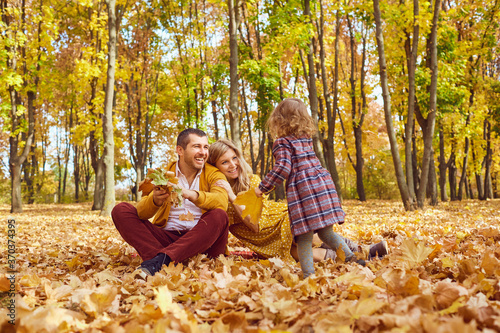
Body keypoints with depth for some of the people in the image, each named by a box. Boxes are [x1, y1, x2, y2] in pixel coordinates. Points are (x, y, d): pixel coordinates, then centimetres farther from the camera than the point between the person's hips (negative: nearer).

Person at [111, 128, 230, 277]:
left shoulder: (213, 174, 5)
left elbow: (221, 201, -18)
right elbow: (141, 213, -5)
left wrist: (191, 195, -37)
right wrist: (155, 200, -28)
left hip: (201, 240, -1)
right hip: (166, 237, 2)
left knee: (219, 216, -30)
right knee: (121, 210, -11)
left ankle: (160, 259, -38)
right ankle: (162, 264, -32)